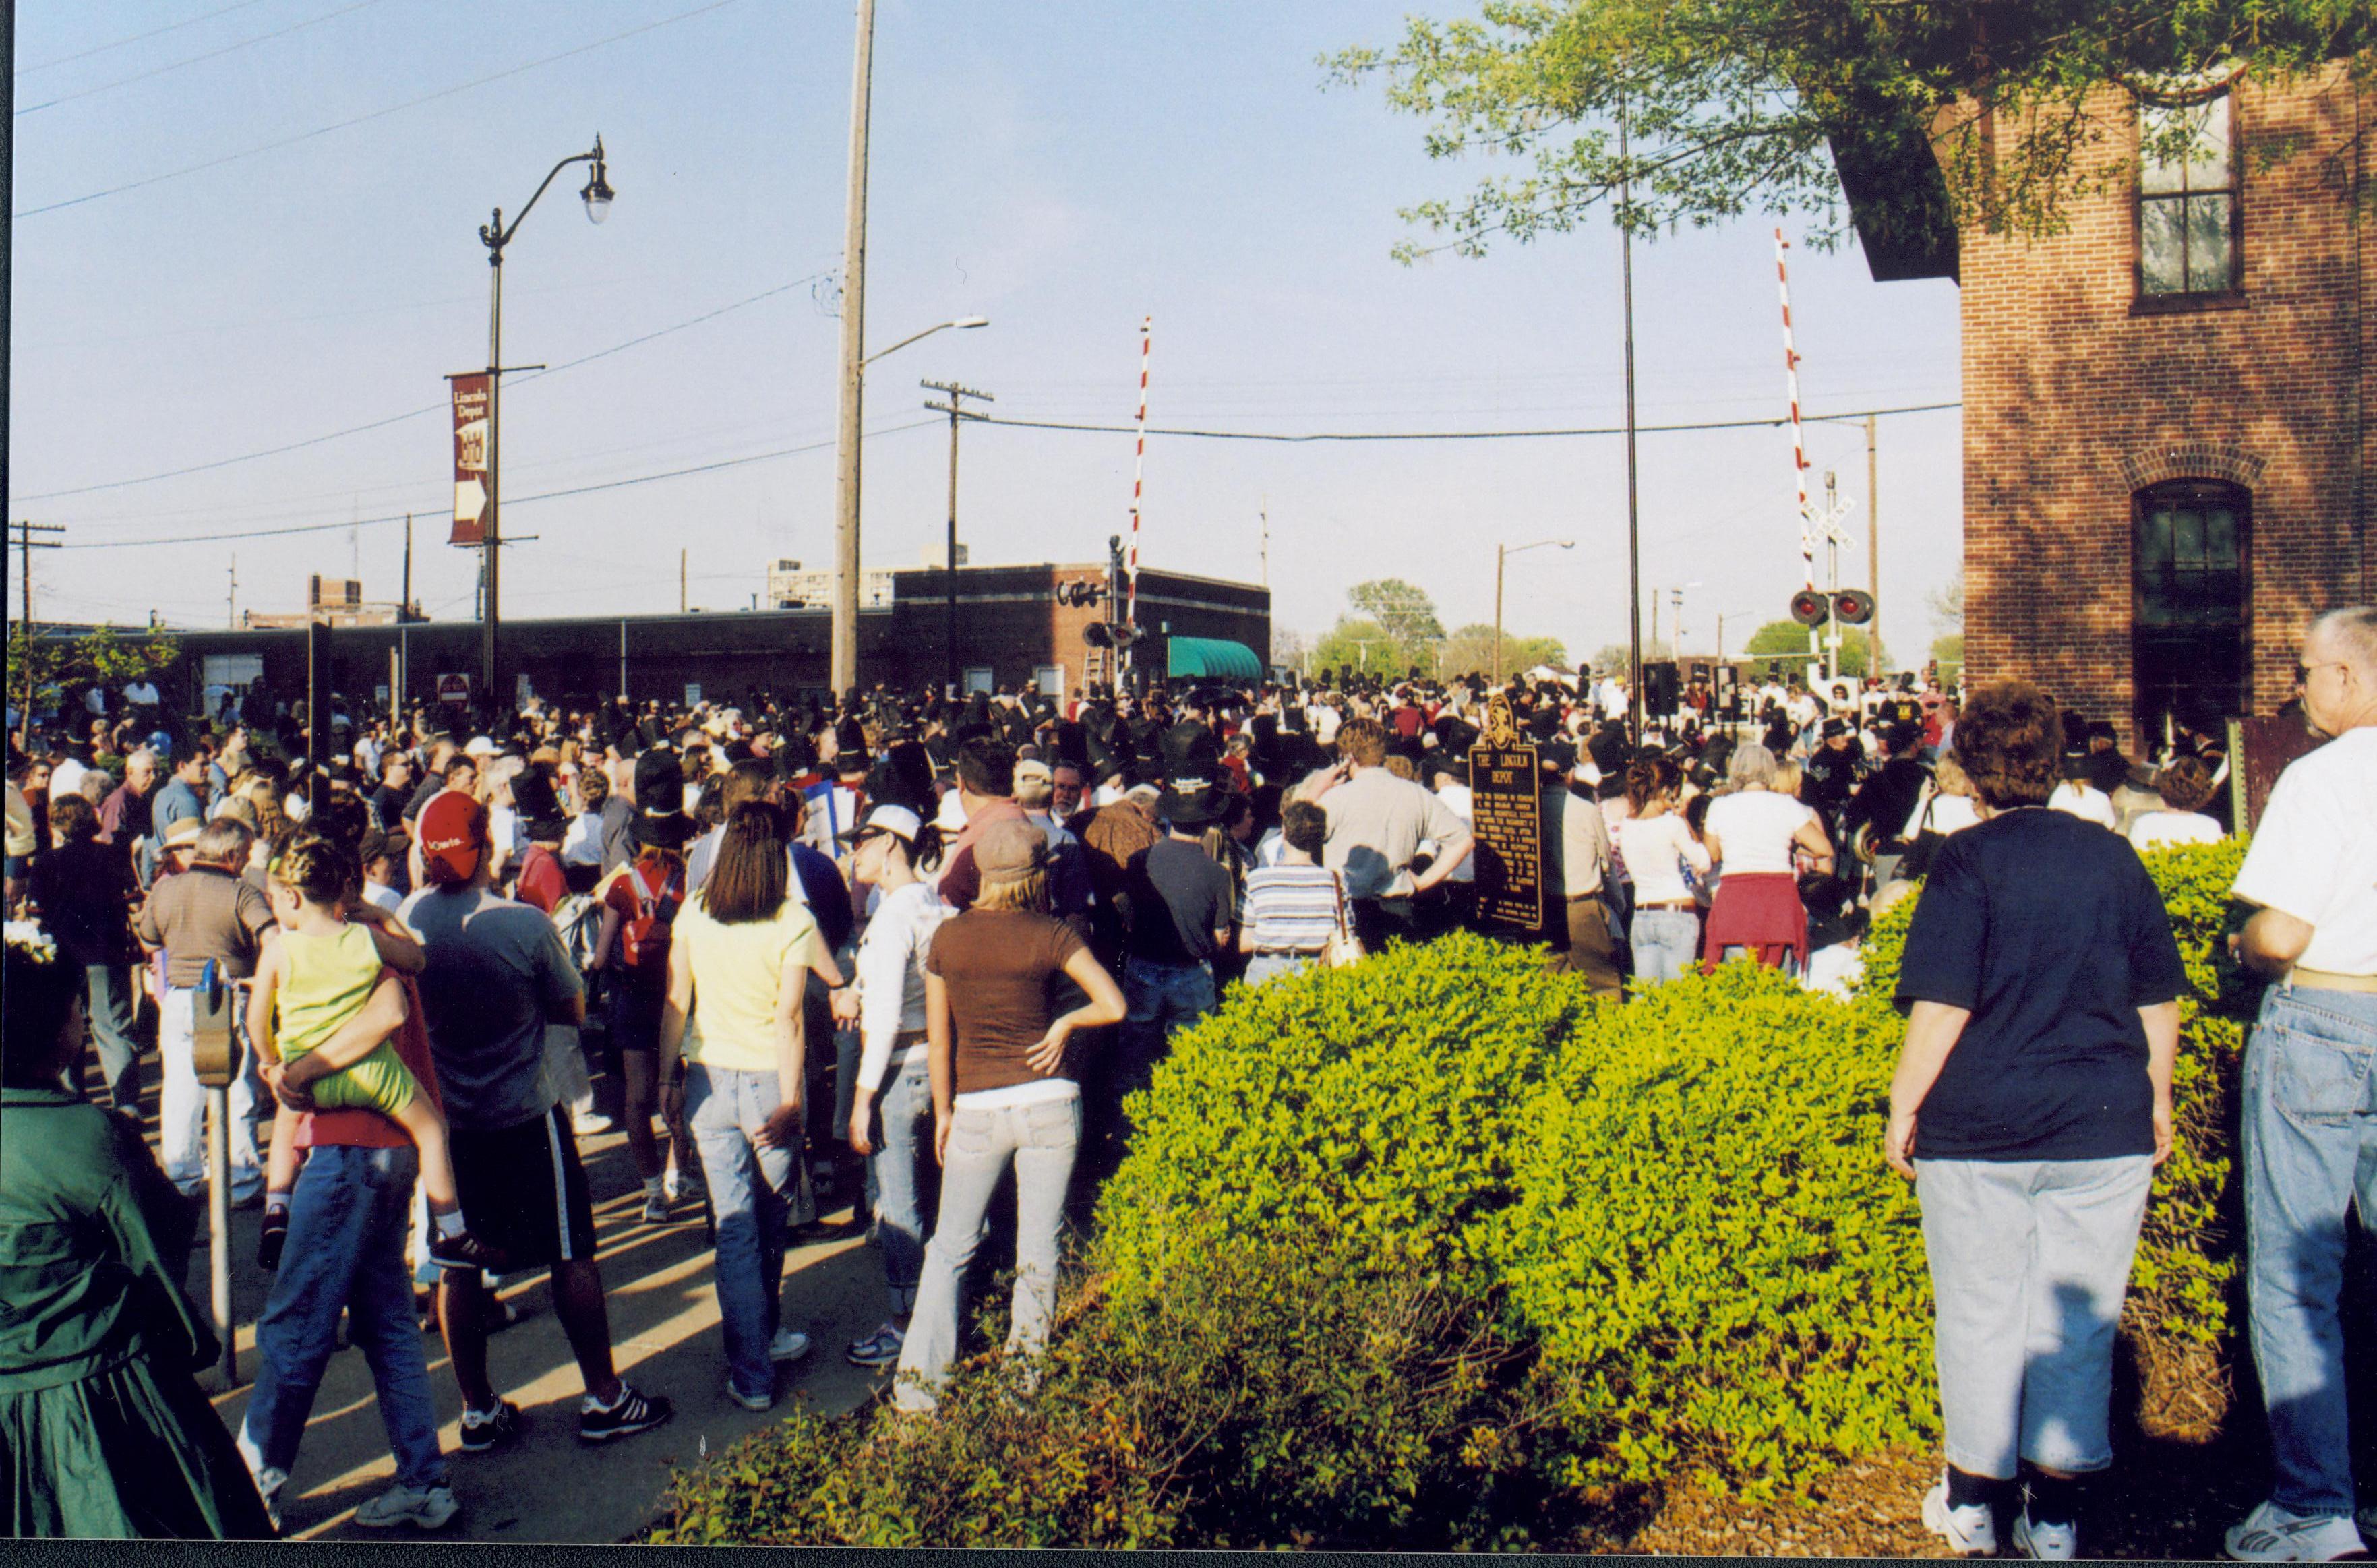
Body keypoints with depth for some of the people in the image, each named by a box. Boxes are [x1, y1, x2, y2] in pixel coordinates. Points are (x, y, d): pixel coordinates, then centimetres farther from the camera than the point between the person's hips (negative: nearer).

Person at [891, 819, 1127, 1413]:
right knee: (1038, 1248, 9)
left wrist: (943, 1111, 14)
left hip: (977, 1110, 1)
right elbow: (1114, 1005, -14)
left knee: (950, 1247, 12)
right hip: (1049, 1102, -1)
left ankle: (919, 1382, 8)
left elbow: (938, 1036, 4)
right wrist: (1065, 1023, 3)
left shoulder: (947, 936, 0)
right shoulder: (1051, 935, -7)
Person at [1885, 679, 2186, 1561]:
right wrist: (2157, 1100, 21)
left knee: (1979, 1315, 10)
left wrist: (1903, 1108, -4)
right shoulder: (2114, 858, 3)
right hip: (2103, 1133, 3)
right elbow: (2160, 1000, 8)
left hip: (1980, 1130, -3)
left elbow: (1941, 1008, -14)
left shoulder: (1967, 861, -10)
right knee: (2079, 1319, 12)